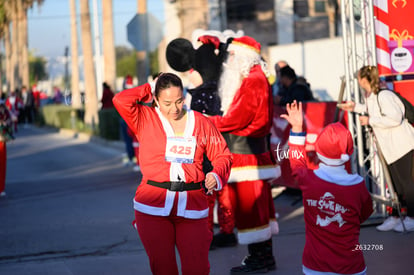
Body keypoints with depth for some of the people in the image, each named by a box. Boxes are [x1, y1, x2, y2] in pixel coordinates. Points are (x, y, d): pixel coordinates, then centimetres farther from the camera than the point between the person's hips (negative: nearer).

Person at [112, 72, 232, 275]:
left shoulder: (201, 123, 9)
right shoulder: (145, 119, 5)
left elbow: (222, 155, 12)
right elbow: (121, 100, -11)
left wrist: (216, 175, -8)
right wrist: (148, 91, 2)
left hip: (192, 206, 1)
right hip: (153, 206, -1)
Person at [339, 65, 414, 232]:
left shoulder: (383, 95, -20)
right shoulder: (370, 97, 11)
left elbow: (395, 118, -28)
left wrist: (370, 120, -21)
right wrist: (355, 107, 23)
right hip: (391, 149, 10)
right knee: (395, 184, 12)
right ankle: (394, 217, 18)